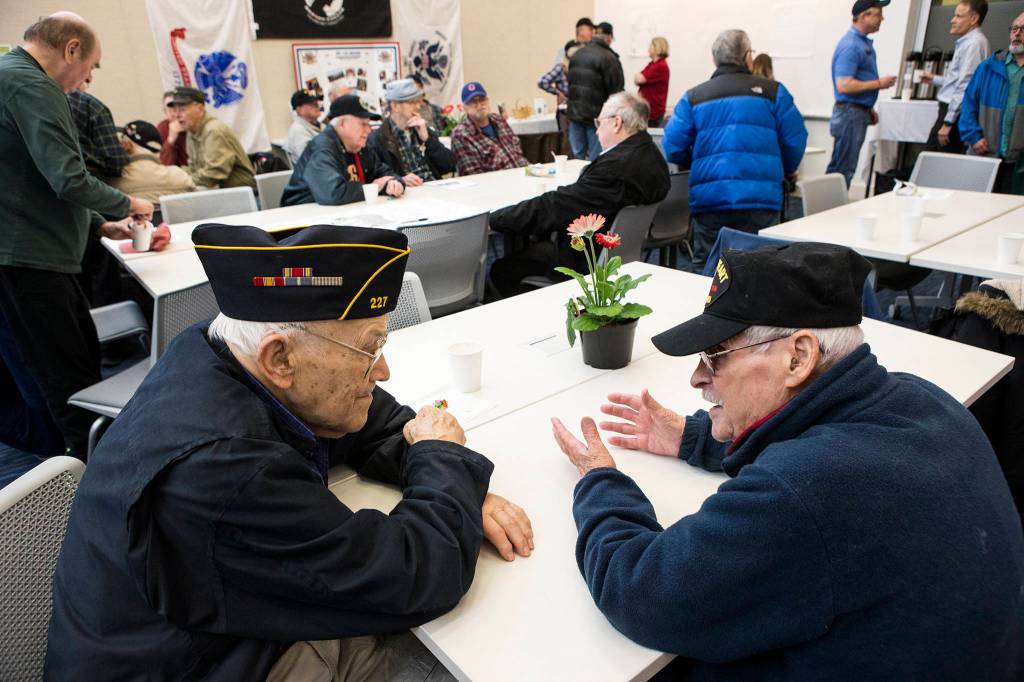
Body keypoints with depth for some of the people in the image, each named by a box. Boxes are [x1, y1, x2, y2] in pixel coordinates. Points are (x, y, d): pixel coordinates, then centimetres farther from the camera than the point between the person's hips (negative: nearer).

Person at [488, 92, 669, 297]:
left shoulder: (617, 165, -29)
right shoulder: (652, 154, 3)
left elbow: (553, 207, -28)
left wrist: (492, 219, -21)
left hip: (588, 261, -10)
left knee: (501, 270, -4)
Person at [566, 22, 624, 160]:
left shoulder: (576, 55, 9)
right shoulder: (608, 58, -12)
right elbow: (616, 90, -11)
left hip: (574, 114, 6)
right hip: (595, 117, -6)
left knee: (578, 157, 13)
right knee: (595, 160, -1)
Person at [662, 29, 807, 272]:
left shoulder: (694, 97, 8)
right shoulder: (773, 91, 6)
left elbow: (672, 148, 3)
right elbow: (795, 140, 4)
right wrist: (784, 172, 25)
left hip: (708, 200, 1)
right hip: (760, 200, -1)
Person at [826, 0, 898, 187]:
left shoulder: (864, 42, 14)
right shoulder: (851, 45, -16)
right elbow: (844, 85, -25)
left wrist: (869, 109, 20)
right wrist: (879, 83, -16)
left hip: (859, 113, 10)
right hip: (850, 114, -10)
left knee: (840, 167, 13)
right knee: (843, 170, -6)